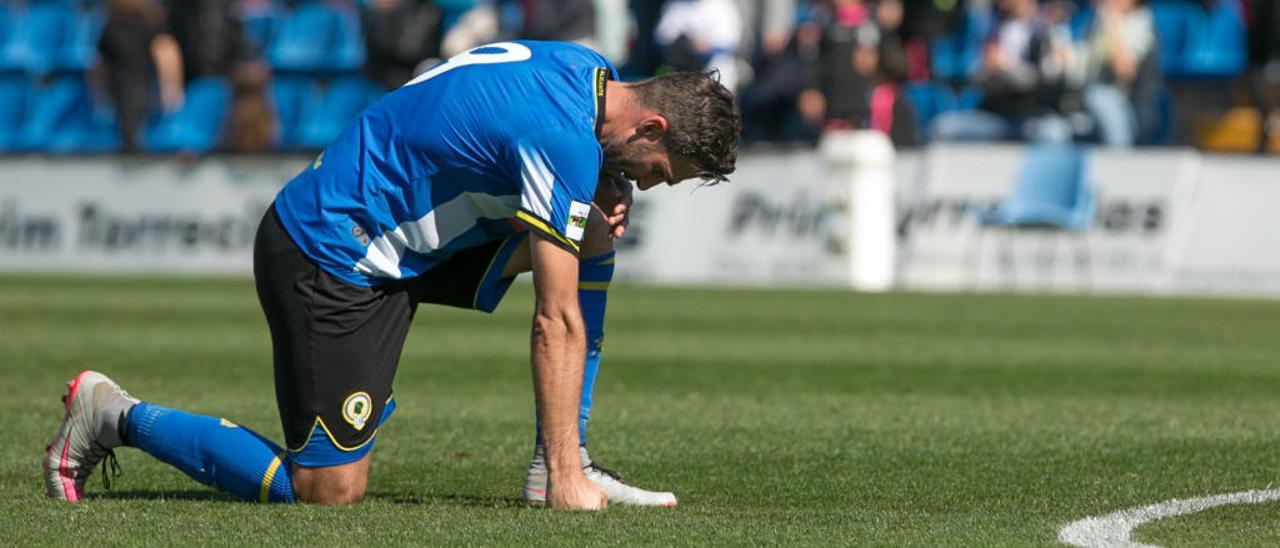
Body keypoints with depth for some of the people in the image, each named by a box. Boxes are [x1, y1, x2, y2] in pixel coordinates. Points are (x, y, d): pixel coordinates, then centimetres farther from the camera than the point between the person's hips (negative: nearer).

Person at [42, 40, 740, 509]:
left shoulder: (586, 70, 4)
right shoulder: (567, 142, -24)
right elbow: (556, 324, -23)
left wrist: (594, 214, -4)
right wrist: (566, 480, -21)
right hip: (328, 257, -10)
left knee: (593, 236, 4)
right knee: (329, 487, -10)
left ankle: (563, 460, 6)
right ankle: (115, 416, 3)